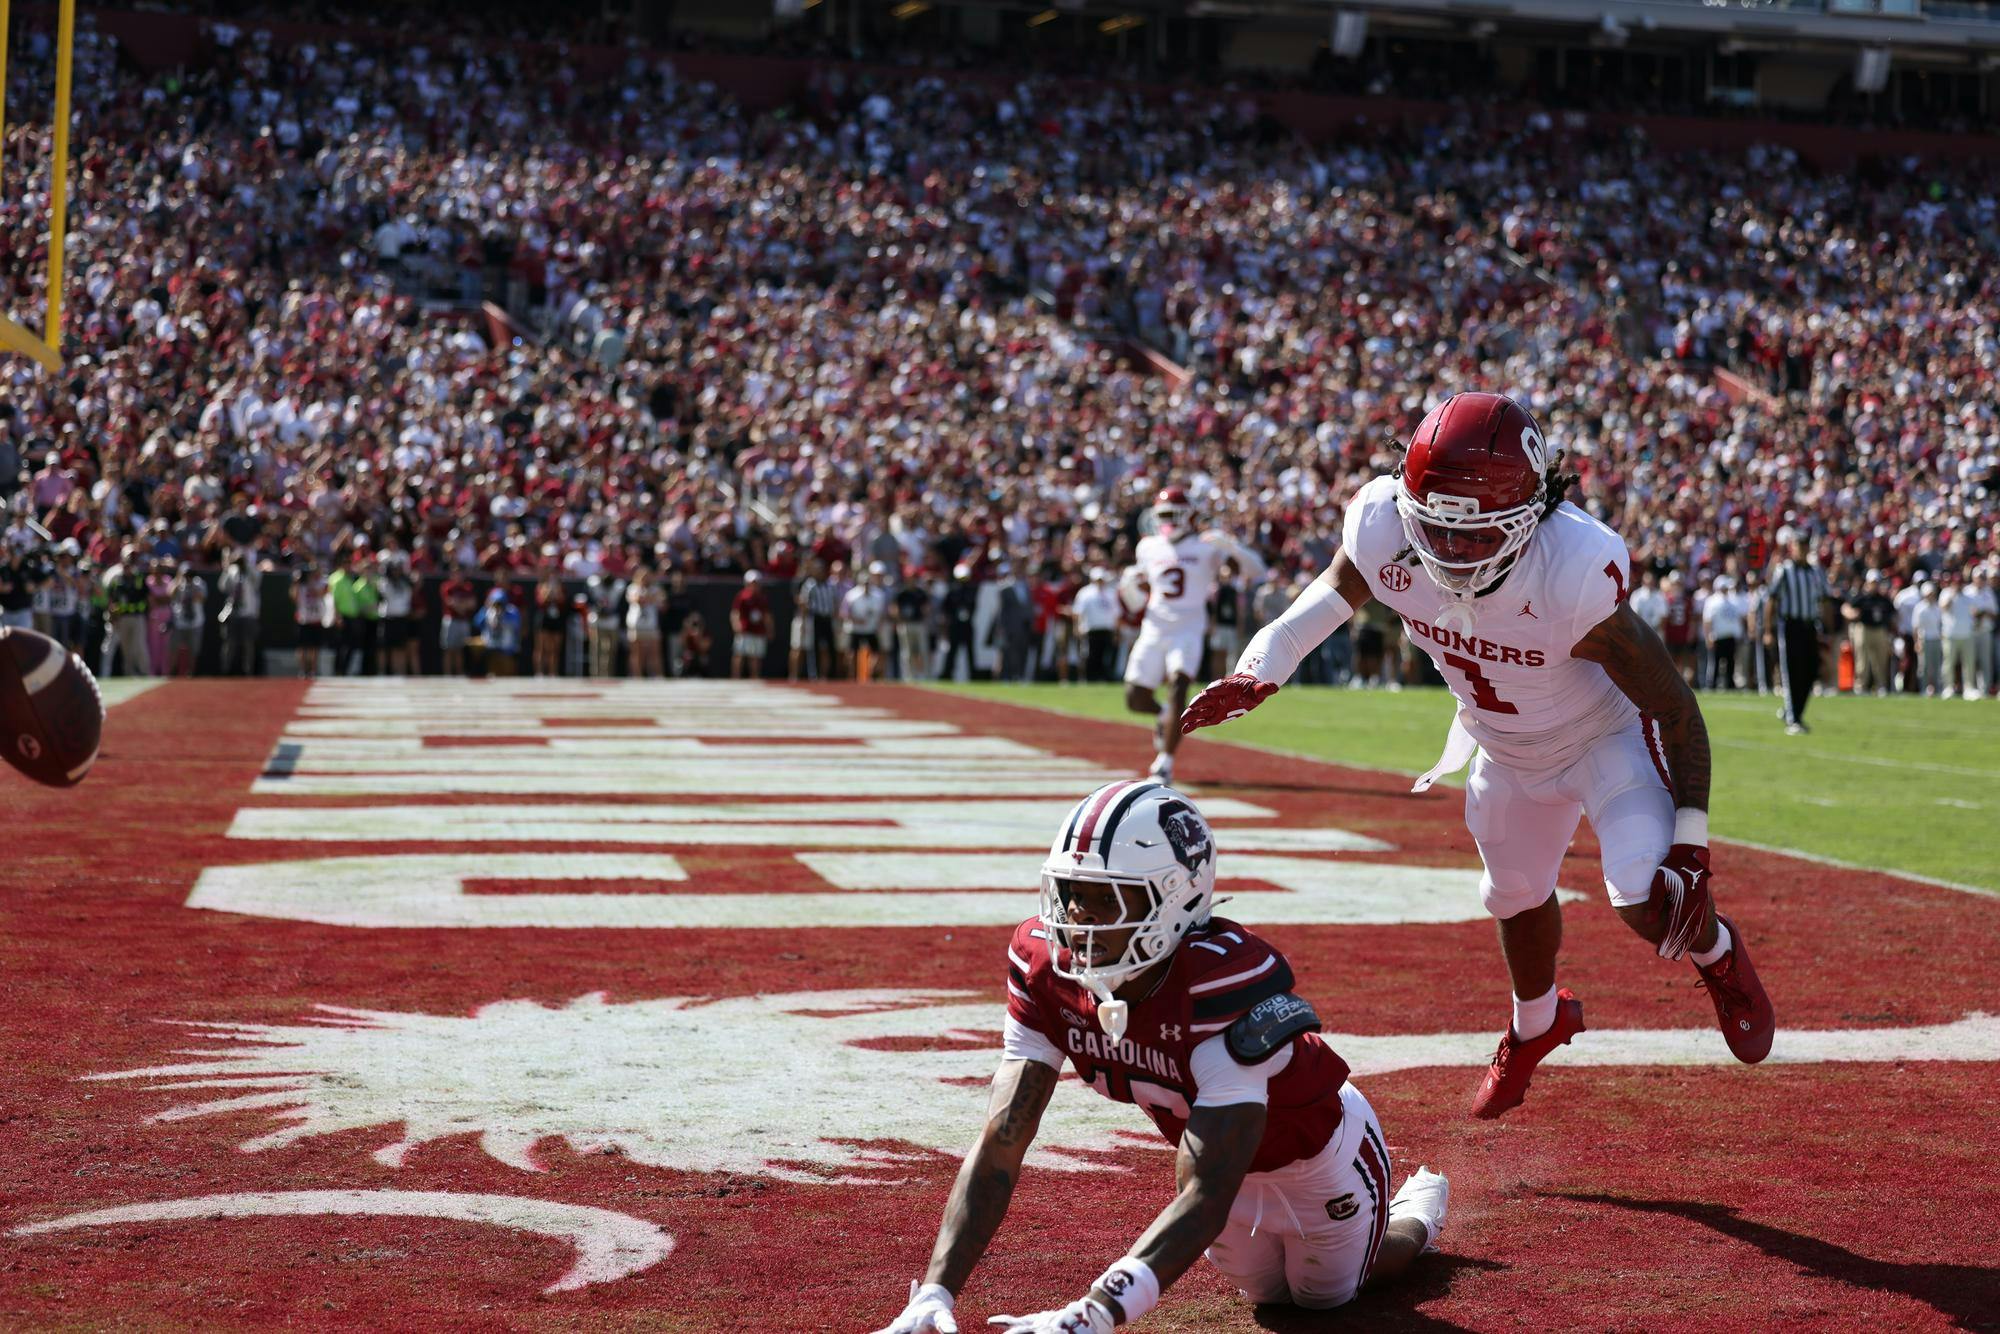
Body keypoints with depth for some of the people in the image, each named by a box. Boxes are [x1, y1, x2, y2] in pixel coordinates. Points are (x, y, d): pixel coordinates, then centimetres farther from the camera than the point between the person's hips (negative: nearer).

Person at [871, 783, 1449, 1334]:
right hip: (1228, 1157, 5)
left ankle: (1418, 1213, 53)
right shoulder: (1045, 967, -28)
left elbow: (1206, 1196, -49)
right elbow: (998, 1147, -27)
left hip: (1318, 1156, -4)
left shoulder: (1228, 983, -45)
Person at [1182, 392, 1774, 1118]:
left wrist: (1691, 845, -29)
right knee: (1515, 896, 25)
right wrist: (1258, 670, -22)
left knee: (1651, 904, -23)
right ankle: (1537, 1024, 59)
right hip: (1508, 751, 5)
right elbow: (1330, 596, -5)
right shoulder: (1385, 533, -30)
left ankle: (1717, 956, 16)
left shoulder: (1573, 577, -41)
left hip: (1609, 737, -5)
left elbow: (1676, 708, -29)